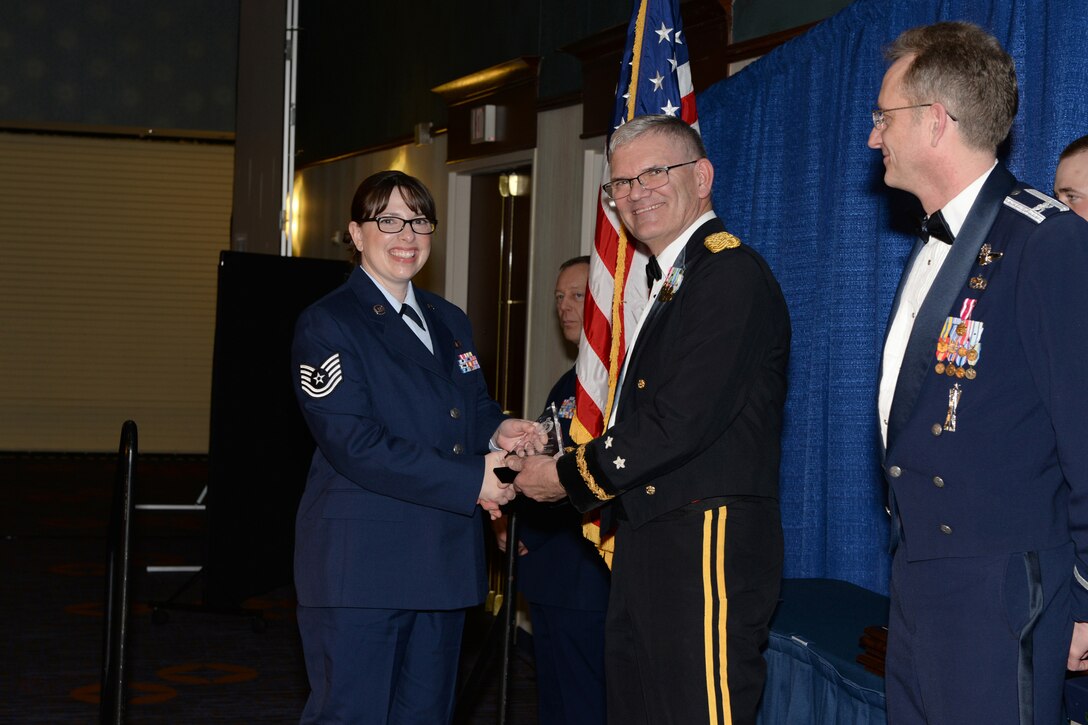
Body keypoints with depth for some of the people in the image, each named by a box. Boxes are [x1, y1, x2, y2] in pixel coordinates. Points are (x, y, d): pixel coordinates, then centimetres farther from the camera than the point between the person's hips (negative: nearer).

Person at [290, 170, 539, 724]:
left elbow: (473, 411, 20)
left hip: (444, 560, 7)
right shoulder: (327, 324, -6)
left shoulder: (449, 323, 18)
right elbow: (355, 443, -17)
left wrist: (498, 432, -6)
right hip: (360, 567, -7)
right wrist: (471, 480, -19)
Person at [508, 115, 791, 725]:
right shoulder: (670, 283, 21)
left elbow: (685, 418, -19)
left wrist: (570, 476, -9)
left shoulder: (732, 272, -11)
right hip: (647, 551, 10)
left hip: (709, 548, -10)